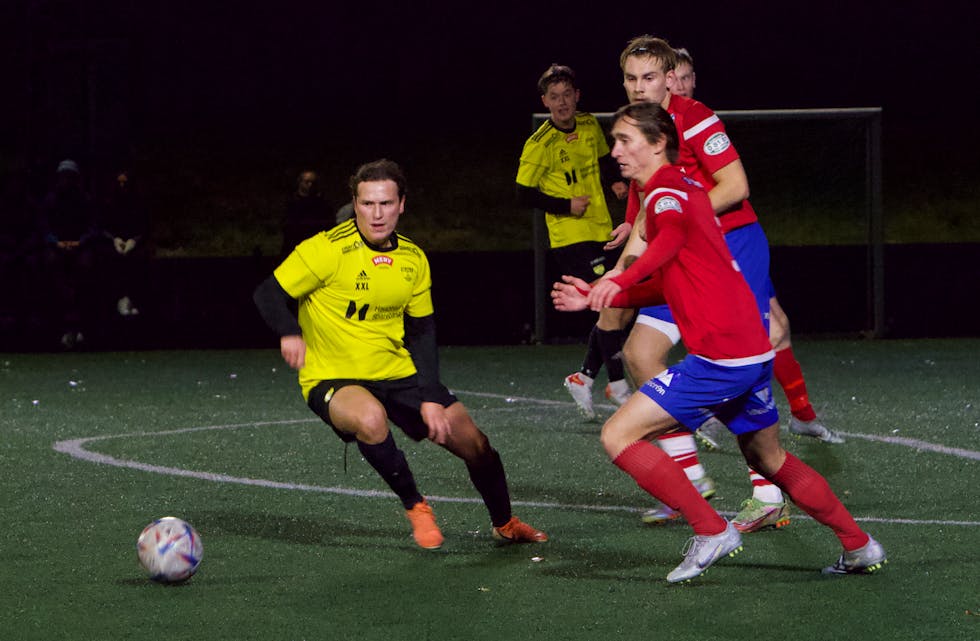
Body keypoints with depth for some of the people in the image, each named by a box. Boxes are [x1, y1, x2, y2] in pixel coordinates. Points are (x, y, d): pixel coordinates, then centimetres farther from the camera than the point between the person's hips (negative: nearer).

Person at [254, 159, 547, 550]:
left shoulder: (413, 259, 2)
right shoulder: (327, 250, -16)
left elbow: (422, 331, 7)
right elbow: (269, 294, -11)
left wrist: (431, 398, -3)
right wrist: (289, 334, -27)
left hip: (399, 373, 5)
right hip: (332, 379, -5)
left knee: (474, 443, 1)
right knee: (370, 418, -39)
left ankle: (505, 525, 31)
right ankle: (416, 509, -15)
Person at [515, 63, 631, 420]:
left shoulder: (590, 126, 5)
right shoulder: (539, 145, -13)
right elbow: (524, 194, -10)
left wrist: (615, 181, 4)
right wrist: (565, 206, -18)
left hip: (601, 232, 7)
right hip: (570, 238, -7)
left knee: (619, 309, 9)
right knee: (613, 306, -13)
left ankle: (583, 378, 22)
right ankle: (618, 386, -1)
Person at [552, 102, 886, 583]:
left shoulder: (666, 192, -9)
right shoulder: (684, 189, 21)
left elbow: (672, 236, -35)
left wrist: (620, 279, -50)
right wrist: (598, 298, 25)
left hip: (717, 358, -10)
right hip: (754, 352, 10)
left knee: (618, 436, -9)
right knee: (769, 460, 26)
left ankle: (711, 531, -8)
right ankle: (860, 548, 32)